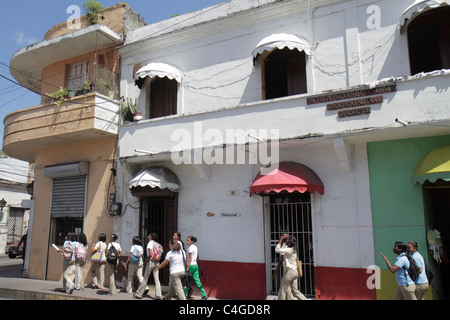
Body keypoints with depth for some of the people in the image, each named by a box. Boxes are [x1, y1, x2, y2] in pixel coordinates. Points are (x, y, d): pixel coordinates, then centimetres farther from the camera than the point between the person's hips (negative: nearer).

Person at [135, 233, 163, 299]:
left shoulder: (150, 243, -8)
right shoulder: (157, 244, 13)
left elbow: (150, 254, -18)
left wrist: (145, 261, -8)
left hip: (151, 262, -6)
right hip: (157, 262, 6)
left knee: (145, 279, 4)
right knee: (156, 279, 4)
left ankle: (139, 294, 13)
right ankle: (158, 295, -1)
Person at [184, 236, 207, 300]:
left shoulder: (190, 248, -11)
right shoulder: (195, 247, 13)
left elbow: (190, 258, -16)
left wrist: (187, 268, -16)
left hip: (191, 265, -8)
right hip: (196, 265, 8)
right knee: (197, 281, 7)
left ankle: (184, 295, 12)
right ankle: (204, 295, 2)